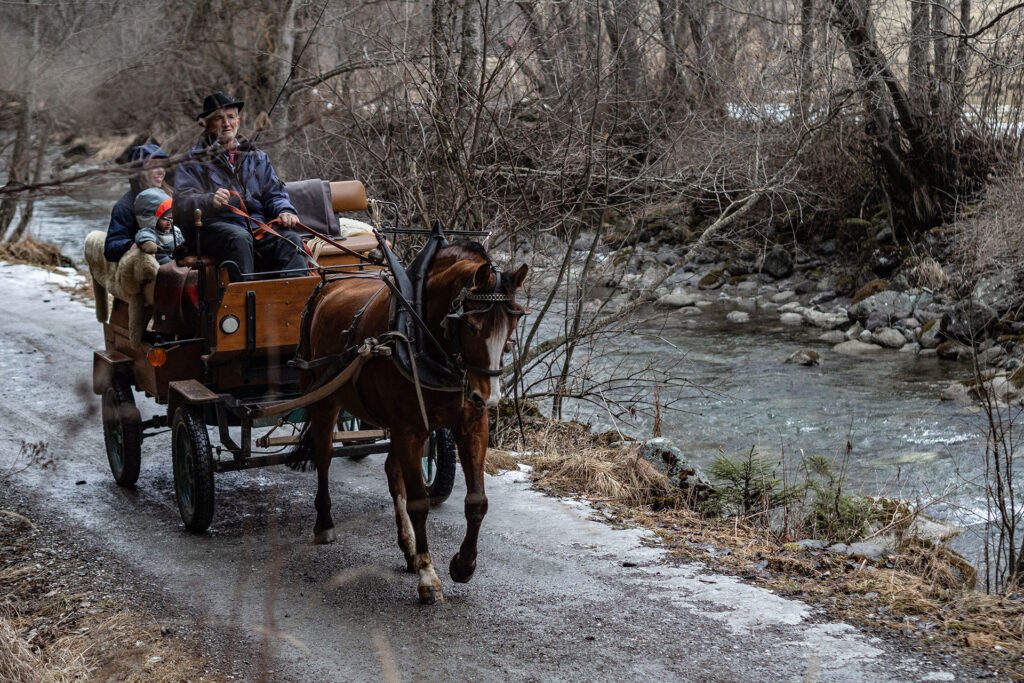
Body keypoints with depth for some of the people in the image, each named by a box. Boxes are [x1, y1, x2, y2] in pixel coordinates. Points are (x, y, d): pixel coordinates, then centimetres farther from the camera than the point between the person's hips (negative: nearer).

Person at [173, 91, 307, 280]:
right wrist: (210, 200, -25)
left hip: (257, 223, 3)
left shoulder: (257, 157, 26)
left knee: (291, 239, -27)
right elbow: (182, 202, -2)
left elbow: (274, 193, 20)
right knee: (240, 238, -37)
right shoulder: (195, 161, 12)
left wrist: (284, 211, -5)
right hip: (215, 225, -3)